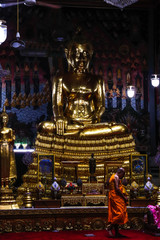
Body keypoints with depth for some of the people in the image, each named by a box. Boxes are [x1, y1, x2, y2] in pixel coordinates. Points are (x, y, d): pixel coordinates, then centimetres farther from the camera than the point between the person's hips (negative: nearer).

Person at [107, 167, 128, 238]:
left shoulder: (113, 177, 22)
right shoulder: (116, 177, -9)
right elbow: (117, 188, -20)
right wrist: (124, 197, -14)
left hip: (112, 197, 11)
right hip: (116, 198, -11)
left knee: (115, 215, 8)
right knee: (119, 213, -11)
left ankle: (117, 232, 8)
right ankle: (110, 228, -11)